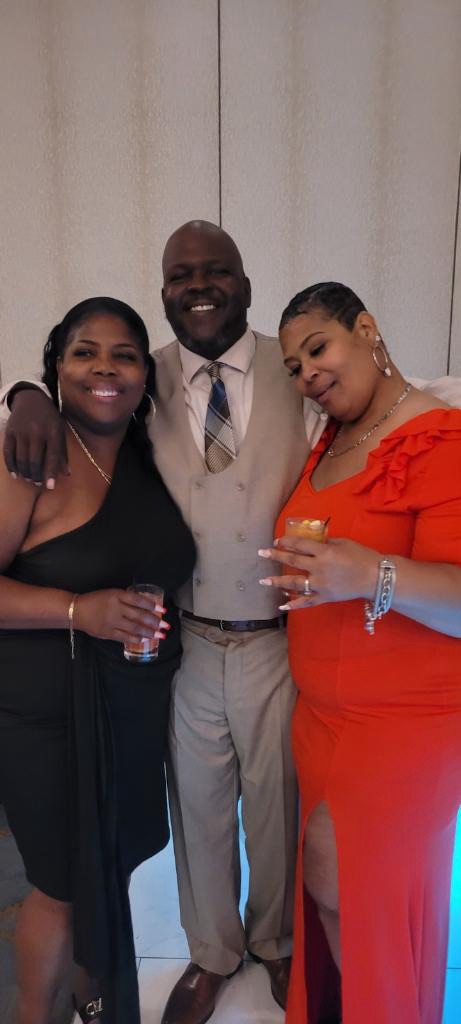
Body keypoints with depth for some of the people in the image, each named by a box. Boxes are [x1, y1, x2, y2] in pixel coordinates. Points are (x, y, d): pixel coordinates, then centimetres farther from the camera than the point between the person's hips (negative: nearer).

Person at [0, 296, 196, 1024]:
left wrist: (156, 625, 0)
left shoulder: (148, 458, 3)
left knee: (113, 861, 21)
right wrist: (78, 609, -28)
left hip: (135, 707, 6)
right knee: (65, 882, 11)